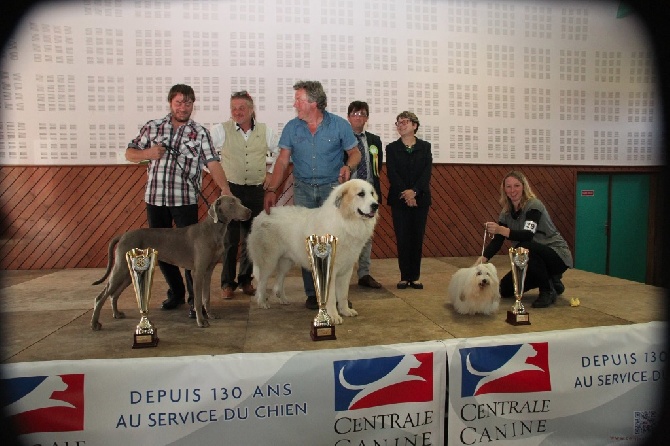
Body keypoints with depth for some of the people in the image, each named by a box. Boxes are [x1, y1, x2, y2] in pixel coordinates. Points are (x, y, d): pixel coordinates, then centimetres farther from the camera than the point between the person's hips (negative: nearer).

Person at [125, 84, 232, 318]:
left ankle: (196, 300, 8)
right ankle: (176, 292, 30)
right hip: (155, 199, 3)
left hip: (185, 201, -3)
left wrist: (225, 189, -26)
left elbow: (213, 163, -10)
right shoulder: (152, 127, 8)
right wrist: (148, 153, -9)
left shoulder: (200, 133, 1)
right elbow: (129, 154, 13)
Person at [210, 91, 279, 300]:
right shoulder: (220, 130, -2)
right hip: (230, 190, -2)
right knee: (230, 239, -1)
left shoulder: (266, 131, 5)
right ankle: (227, 283, 12)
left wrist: (270, 172, 11)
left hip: (256, 191, 3)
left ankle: (246, 279, 24)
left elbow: (278, 153, 19)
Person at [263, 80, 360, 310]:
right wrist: (271, 189, -5)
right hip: (303, 189, 2)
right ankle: (312, 293, 13)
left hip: (332, 187, -2)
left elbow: (355, 153, 3)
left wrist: (348, 166, -19)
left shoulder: (339, 125, -3)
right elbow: (283, 160, 3)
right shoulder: (292, 127, 3)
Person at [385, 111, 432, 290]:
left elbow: (427, 172, -3)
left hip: (420, 199, 1)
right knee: (402, 238, 0)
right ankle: (405, 277, 8)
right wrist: (404, 193, -16)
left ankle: (415, 277, 9)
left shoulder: (425, 147, 8)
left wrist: (414, 191, -17)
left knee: (417, 238, 2)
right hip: (399, 199, 0)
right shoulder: (392, 148, 7)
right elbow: (392, 174, -3)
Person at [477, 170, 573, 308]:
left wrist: (501, 230, -51)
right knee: (505, 289, 2)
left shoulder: (533, 205, -21)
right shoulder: (506, 212, -1)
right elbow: (497, 241, -6)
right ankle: (550, 281, 19)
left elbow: (528, 235, -36)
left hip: (557, 255, -7)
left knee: (524, 247, -37)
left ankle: (548, 291, -15)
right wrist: (482, 259, -22)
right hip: (537, 260, 8)